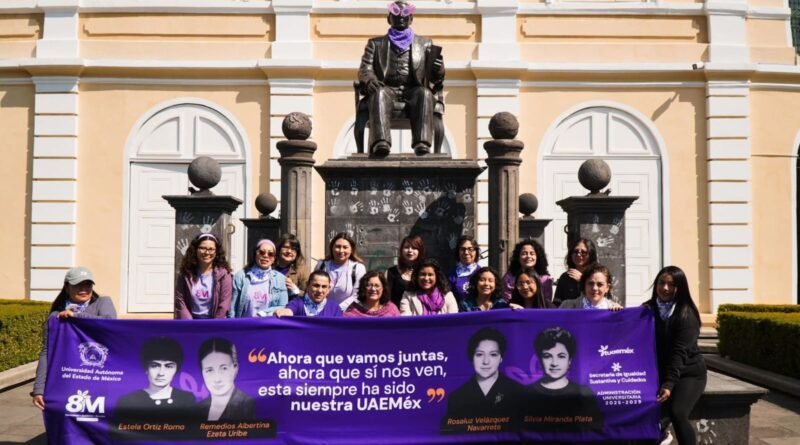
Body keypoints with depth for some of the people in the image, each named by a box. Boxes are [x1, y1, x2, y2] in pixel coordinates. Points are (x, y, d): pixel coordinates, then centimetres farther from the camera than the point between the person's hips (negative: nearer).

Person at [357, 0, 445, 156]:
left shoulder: (425, 43, 26)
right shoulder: (376, 43, 25)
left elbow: (434, 78, 16)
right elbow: (364, 69, 11)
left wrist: (438, 70, -11)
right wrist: (369, 81, -15)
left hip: (414, 91, 0)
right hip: (387, 89, 0)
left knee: (425, 93, -35)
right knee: (379, 93, -36)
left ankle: (421, 143, -50)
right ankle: (381, 142, -54)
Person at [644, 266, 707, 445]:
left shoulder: (687, 314, -11)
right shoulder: (648, 309, 2)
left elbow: (679, 352, -20)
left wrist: (669, 383, -28)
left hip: (688, 372, -3)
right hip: (658, 372, 3)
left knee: (677, 413, -24)